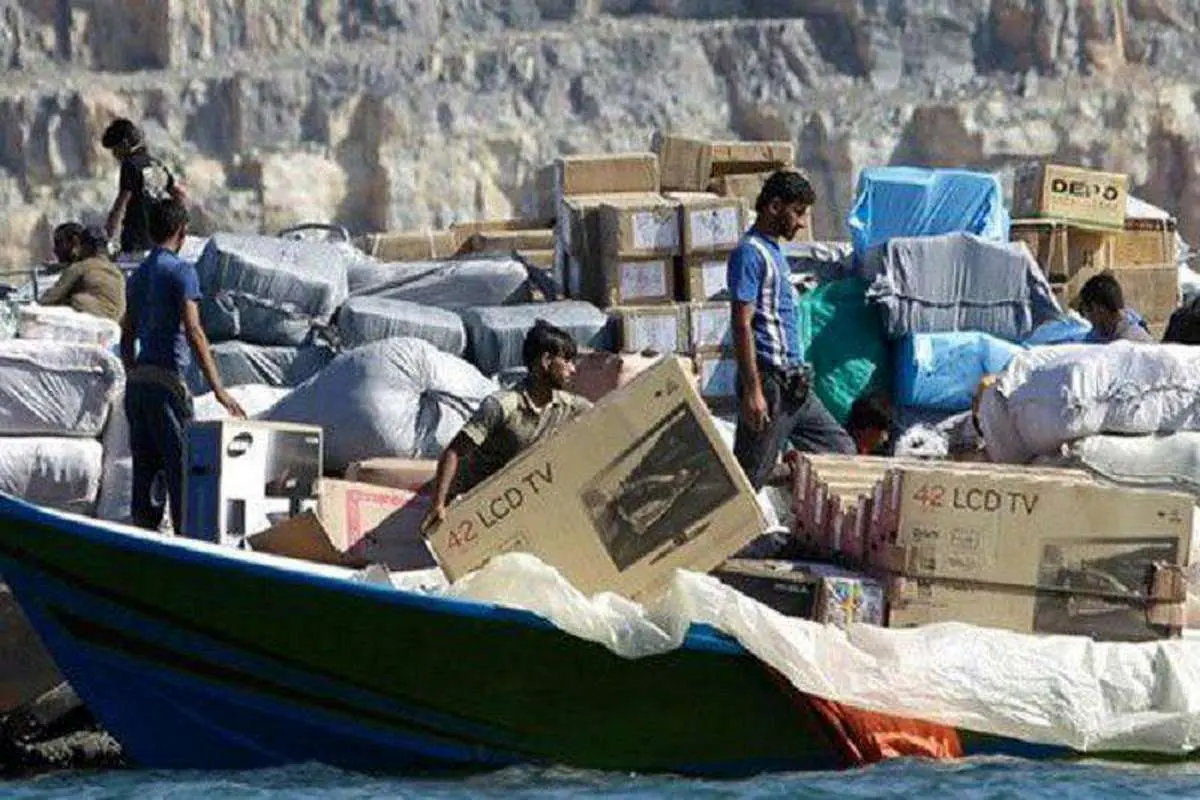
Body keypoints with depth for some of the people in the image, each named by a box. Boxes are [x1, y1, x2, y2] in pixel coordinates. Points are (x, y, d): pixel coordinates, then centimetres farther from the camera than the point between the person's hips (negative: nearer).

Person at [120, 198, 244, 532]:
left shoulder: (137, 275, 15)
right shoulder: (181, 271, -8)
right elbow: (193, 332, -16)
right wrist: (218, 389, -18)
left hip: (137, 380, 7)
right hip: (167, 379, -7)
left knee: (144, 468, 7)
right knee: (180, 467, -7)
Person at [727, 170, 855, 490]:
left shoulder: (773, 251, 17)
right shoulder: (750, 253, -14)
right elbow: (742, 325, -19)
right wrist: (753, 391, -23)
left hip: (793, 383, 10)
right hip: (768, 381, -10)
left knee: (841, 450, 11)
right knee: (750, 476, -7)